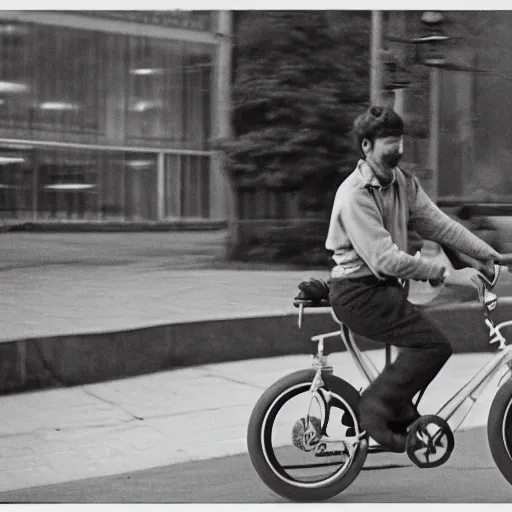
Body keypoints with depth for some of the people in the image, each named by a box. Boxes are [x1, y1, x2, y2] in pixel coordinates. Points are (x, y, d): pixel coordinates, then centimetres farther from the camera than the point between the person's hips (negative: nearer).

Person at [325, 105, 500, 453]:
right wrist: (437, 271, -20)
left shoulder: (403, 182, 7)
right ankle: (376, 407, -7)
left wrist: (487, 254, -4)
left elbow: (437, 223, 4)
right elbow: (384, 258, -26)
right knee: (434, 345, -16)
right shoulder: (355, 195, -20)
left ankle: (399, 412, 26)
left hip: (384, 287, 9)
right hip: (359, 293, -9)